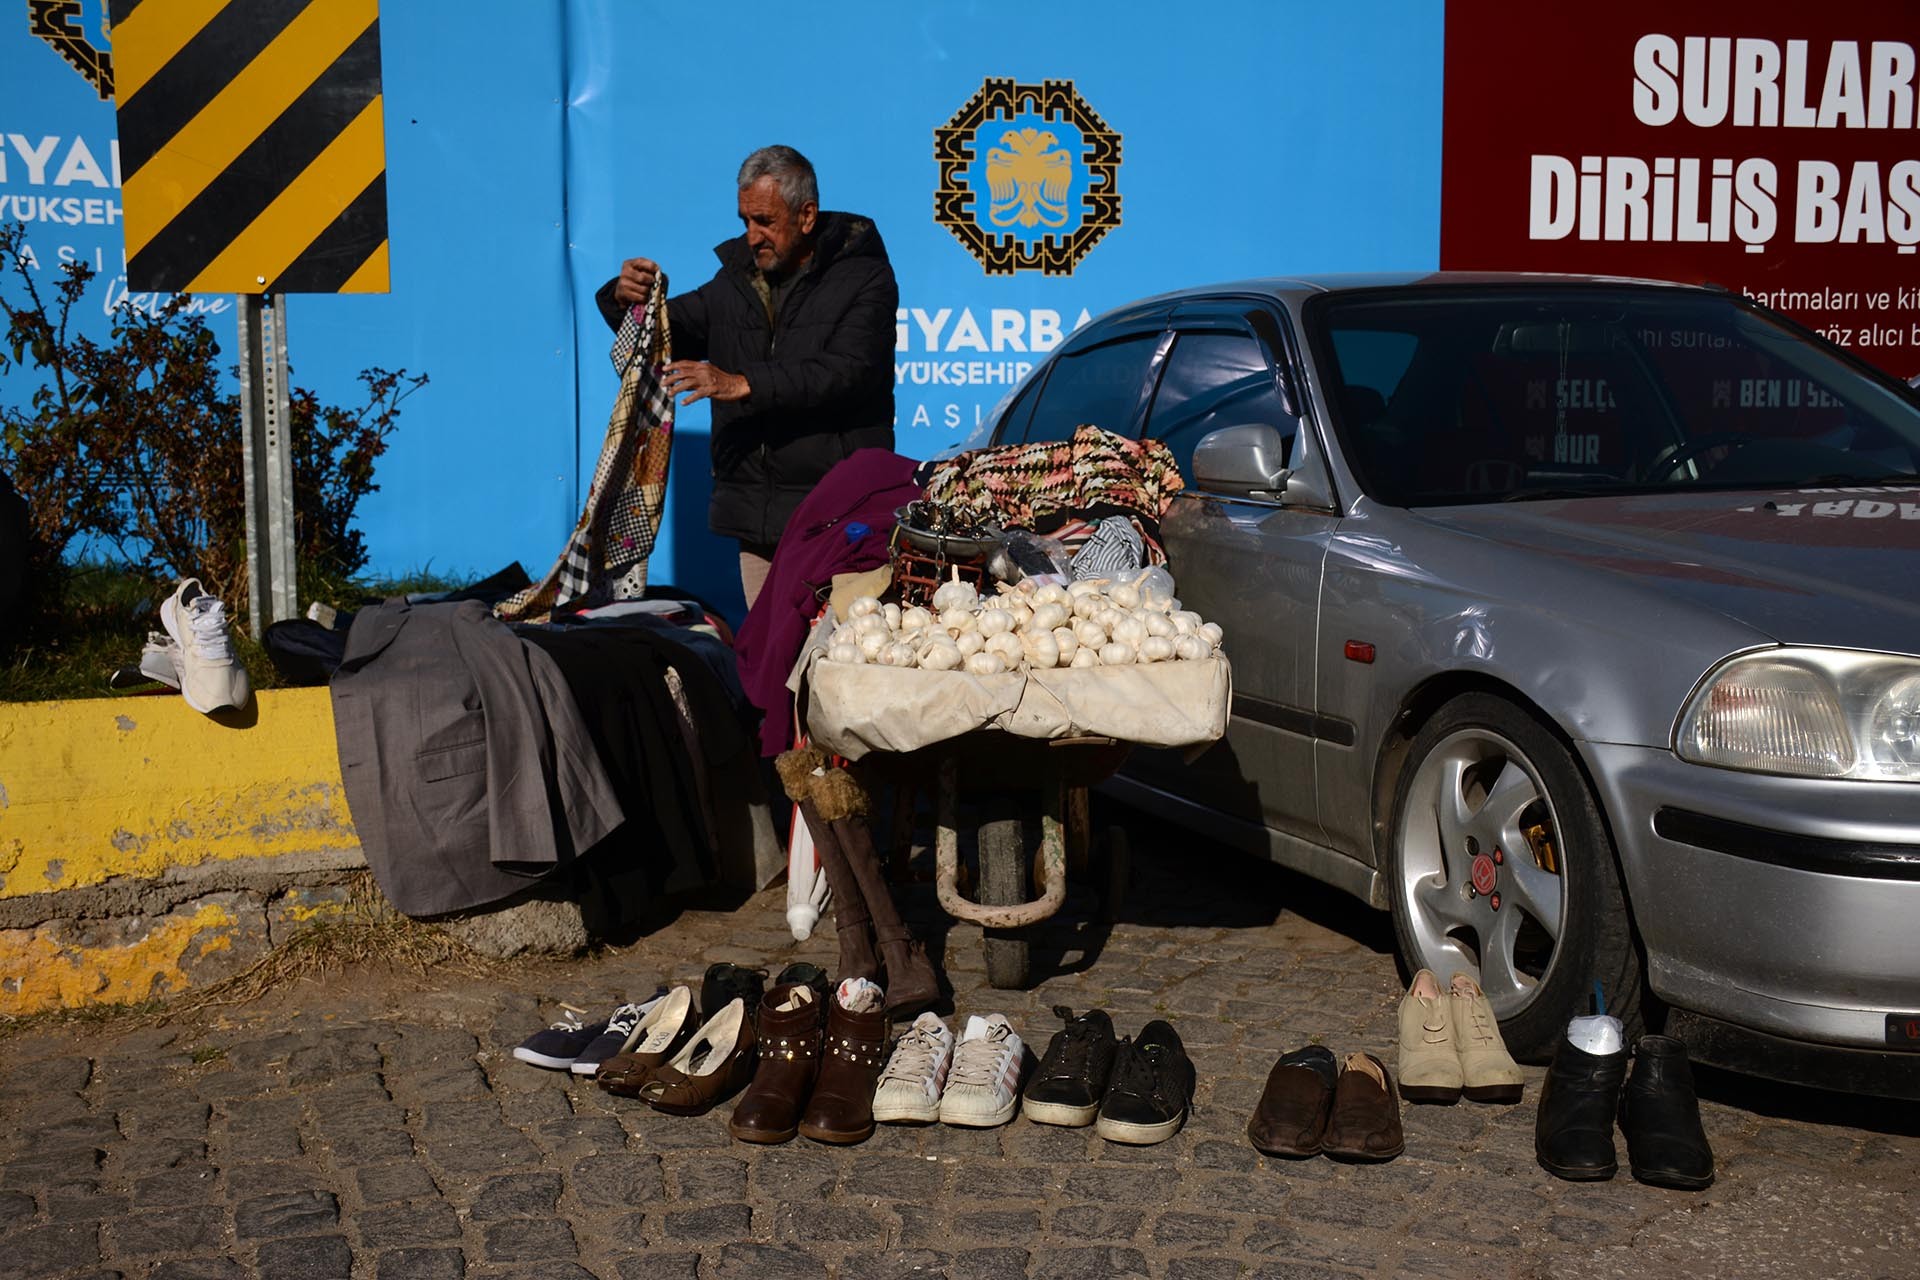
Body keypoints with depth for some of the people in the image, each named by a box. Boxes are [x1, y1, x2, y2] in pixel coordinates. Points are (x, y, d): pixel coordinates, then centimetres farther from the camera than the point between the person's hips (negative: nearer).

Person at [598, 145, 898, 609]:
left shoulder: (862, 277, -2)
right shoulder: (737, 278, 16)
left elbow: (848, 372, -17)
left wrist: (744, 384, -23)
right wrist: (627, 300, -2)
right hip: (756, 518, 5)